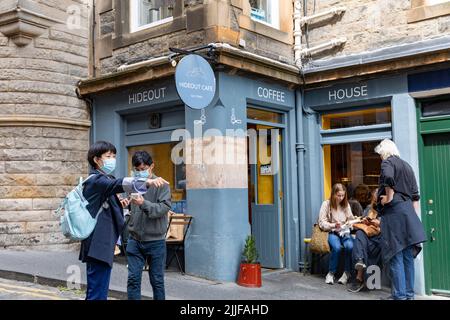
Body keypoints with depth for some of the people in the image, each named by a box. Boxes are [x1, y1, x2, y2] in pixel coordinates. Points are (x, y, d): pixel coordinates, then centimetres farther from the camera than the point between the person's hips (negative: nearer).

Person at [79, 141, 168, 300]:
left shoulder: (100, 181, 18)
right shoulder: (96, 180, -13)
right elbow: (119, 184, -34)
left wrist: (118, 205, 7)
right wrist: (147, 182, -49)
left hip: (101, 245, 11)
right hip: (98, 246, -11)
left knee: (96, 292, 17)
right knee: (98, 293, -7)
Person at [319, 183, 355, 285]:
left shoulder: (346, 204, 12)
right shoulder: (326, 204, 0)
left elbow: (351, 219, 18)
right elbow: (322, 223, -2)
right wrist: (334, 225, -17)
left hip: (345, 231, 3)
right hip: (332, 232, -3)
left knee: (350, 246, -32)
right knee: (337, 247, -35)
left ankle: (346, 273, -15)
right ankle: (331, 273, -15)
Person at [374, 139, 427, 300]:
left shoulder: (388, 162, -2)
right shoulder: (407, 166, 20)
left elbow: (388, 177, -26)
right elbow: (415, 195, 18)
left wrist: (389, 197, -14)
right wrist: (414, 215, 19)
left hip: (393, 211, -7)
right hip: (409, 211, 7)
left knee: (396, 256, -5)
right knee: (408, 256, 10)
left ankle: (400, 295, -3)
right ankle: (409, 294, 16)